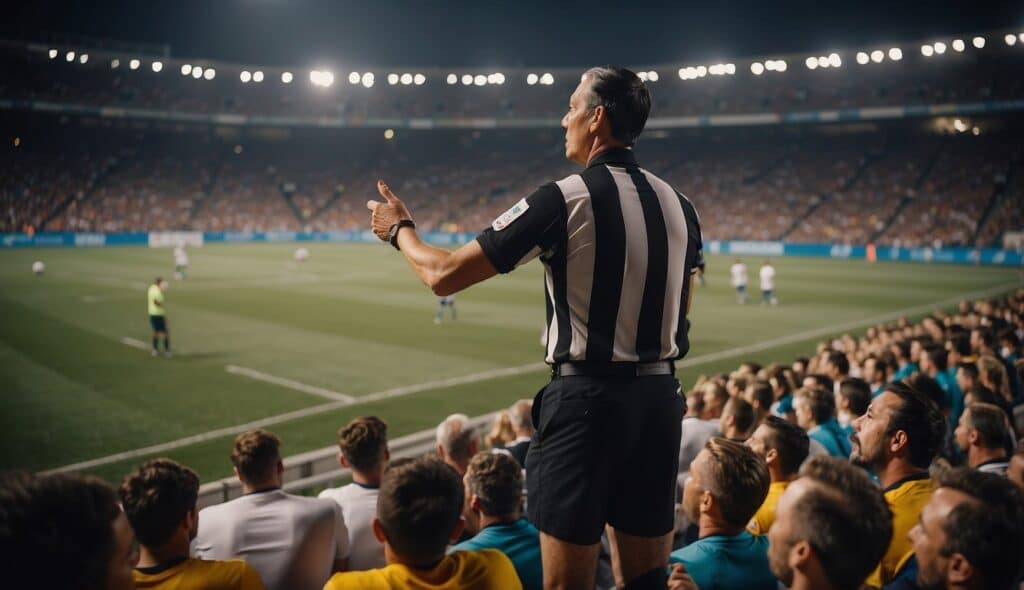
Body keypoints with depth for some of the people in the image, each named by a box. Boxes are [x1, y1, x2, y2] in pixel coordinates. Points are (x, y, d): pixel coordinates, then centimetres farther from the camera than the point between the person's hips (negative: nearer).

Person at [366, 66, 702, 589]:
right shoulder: (678, 205, 6)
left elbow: (444, 276, -8)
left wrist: (399, 229, 10)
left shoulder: (564, 198, -12)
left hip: (586, 398, -6)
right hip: (660, 398, 6)